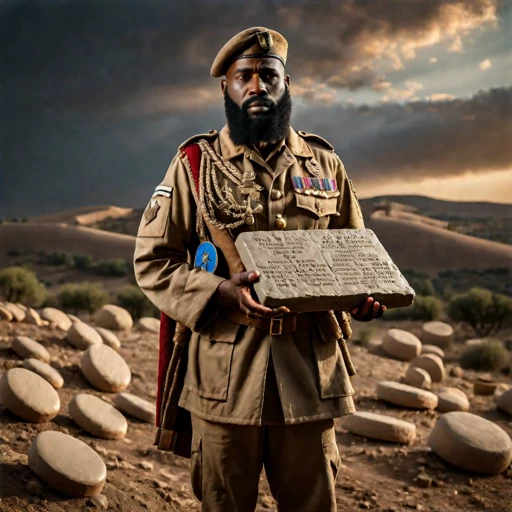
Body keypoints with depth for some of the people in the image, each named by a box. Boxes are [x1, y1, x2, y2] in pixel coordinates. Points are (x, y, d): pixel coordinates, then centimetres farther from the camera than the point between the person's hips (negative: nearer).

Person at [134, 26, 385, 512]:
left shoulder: (324, 163, 9)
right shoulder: (194, 165, 2)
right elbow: (152, 260, -1)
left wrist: (362, 295, -7)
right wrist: (221, 292, -18)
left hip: (310, 367, 2)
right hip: (225, 370, -1)